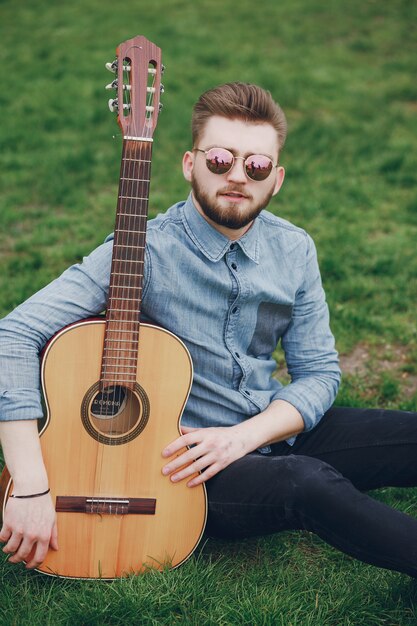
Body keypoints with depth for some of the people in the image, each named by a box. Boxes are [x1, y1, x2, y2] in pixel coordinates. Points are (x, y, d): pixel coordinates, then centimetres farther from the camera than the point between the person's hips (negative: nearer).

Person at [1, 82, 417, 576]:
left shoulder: (293, 249, -1)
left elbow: (319, 371, 3)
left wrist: (244, 435, -16)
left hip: (275, 432, 6)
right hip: (180, 458, -5)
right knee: (309, 483, -33)